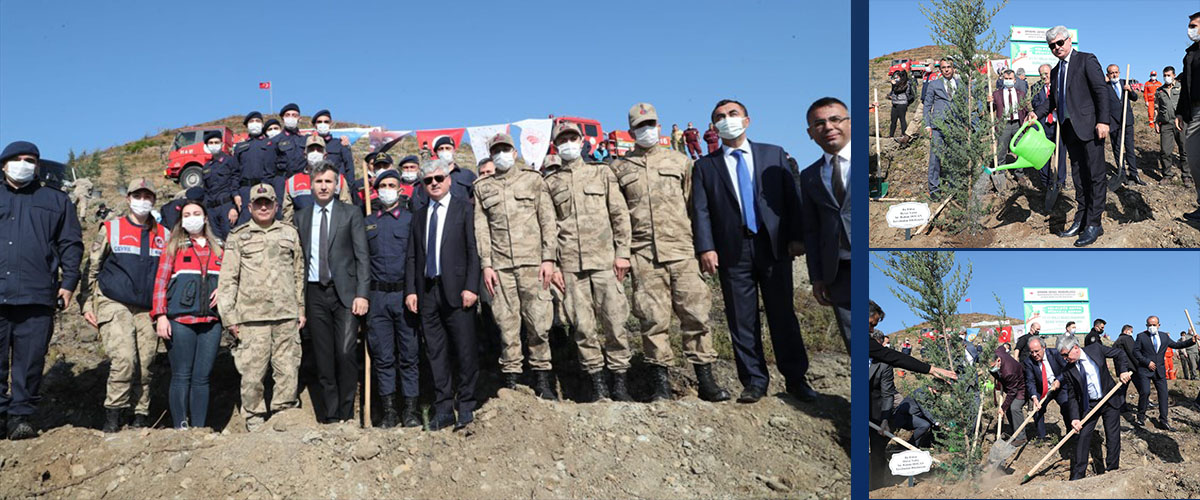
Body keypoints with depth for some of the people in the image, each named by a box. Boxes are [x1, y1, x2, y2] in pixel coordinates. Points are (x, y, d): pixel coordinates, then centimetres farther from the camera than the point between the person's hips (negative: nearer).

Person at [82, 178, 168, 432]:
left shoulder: (164, 235, 12)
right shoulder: (110, 229, 6)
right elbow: (92, 268, 10)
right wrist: (88, 304, 5)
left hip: (147, 310, 3)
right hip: (114, 305, -3)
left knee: (144, 365, 1)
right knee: (124, 358, -18)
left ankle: (141, 418, 10)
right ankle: (113, 414, -5)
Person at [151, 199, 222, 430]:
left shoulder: (218, 248, 17)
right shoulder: (173, 246, 8)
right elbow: (160, 282, 3)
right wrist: (160, 316, -6)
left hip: (211, 321, 3)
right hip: (180, 320, -3)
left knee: (202, 377, 3)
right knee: (181, 376, -3)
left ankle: (199, 429, 7)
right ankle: (180, 428, 0)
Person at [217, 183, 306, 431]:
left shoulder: (290, 233, 16)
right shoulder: (238, 237, 8)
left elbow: (299, 274, 19)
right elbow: (228, 279, 5)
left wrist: (301, 309, 15)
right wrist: (230, 316, -1)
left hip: (286, 315, 2)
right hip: (252, 316, -2)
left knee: (288, 370, 0)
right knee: (252, 373, -2)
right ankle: (255, 421, 9)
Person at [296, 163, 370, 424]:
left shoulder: (351, 213, 5)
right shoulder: (301, 217, 13)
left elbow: (362, 255, 0)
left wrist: (362, 293, -9)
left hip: (344, 292, -3)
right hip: (315, 293, 3)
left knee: (345, 353, -11)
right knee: (323, 357, 4)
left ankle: (346, 414, 1)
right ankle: (330, 416, 11)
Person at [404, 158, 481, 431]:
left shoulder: (465, 208, 3)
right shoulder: (419, 214, 17)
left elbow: (473, 250, -4)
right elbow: (411, 255, 15)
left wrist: (471, 287, -12)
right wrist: (410, 290, 5)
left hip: (456, 289, -5)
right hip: (427, 290, 5)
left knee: (465, 351, -2)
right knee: (435, 352, 7)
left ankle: (465, 407, 9)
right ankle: (443, 409, 13)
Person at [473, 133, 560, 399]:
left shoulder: (533, 179, 11)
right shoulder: (482, 187, 14)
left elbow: (548, 221, 6)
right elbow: (481, 228, 10)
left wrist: (549, 258, -3)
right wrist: (486, 264, 0)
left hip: (532, 261, -1)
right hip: (499, 265, 1)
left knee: (539, 322, -5)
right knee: (507, 324, 1)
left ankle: (542, 380, 3)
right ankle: (510, 381, 7)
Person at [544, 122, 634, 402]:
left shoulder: (602, 173, 12)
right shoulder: (551, 183, 13)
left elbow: (620, 215, 8)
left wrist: (622, 253, -1)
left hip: (605, 260, -1)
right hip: (571, 263, 1)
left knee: (614, 321, -4)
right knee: (582, 325, -1)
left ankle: (620, 382, 4)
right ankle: (597, 383, 7)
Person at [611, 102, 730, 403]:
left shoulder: (680, 161, 15)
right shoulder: (620, 168, 14)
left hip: (681, 249, 1)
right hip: (643, 254, 0)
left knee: (695, 311, -3)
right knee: (653, 317, -2)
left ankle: (705, 380, 4)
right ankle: (660, 381, 6)